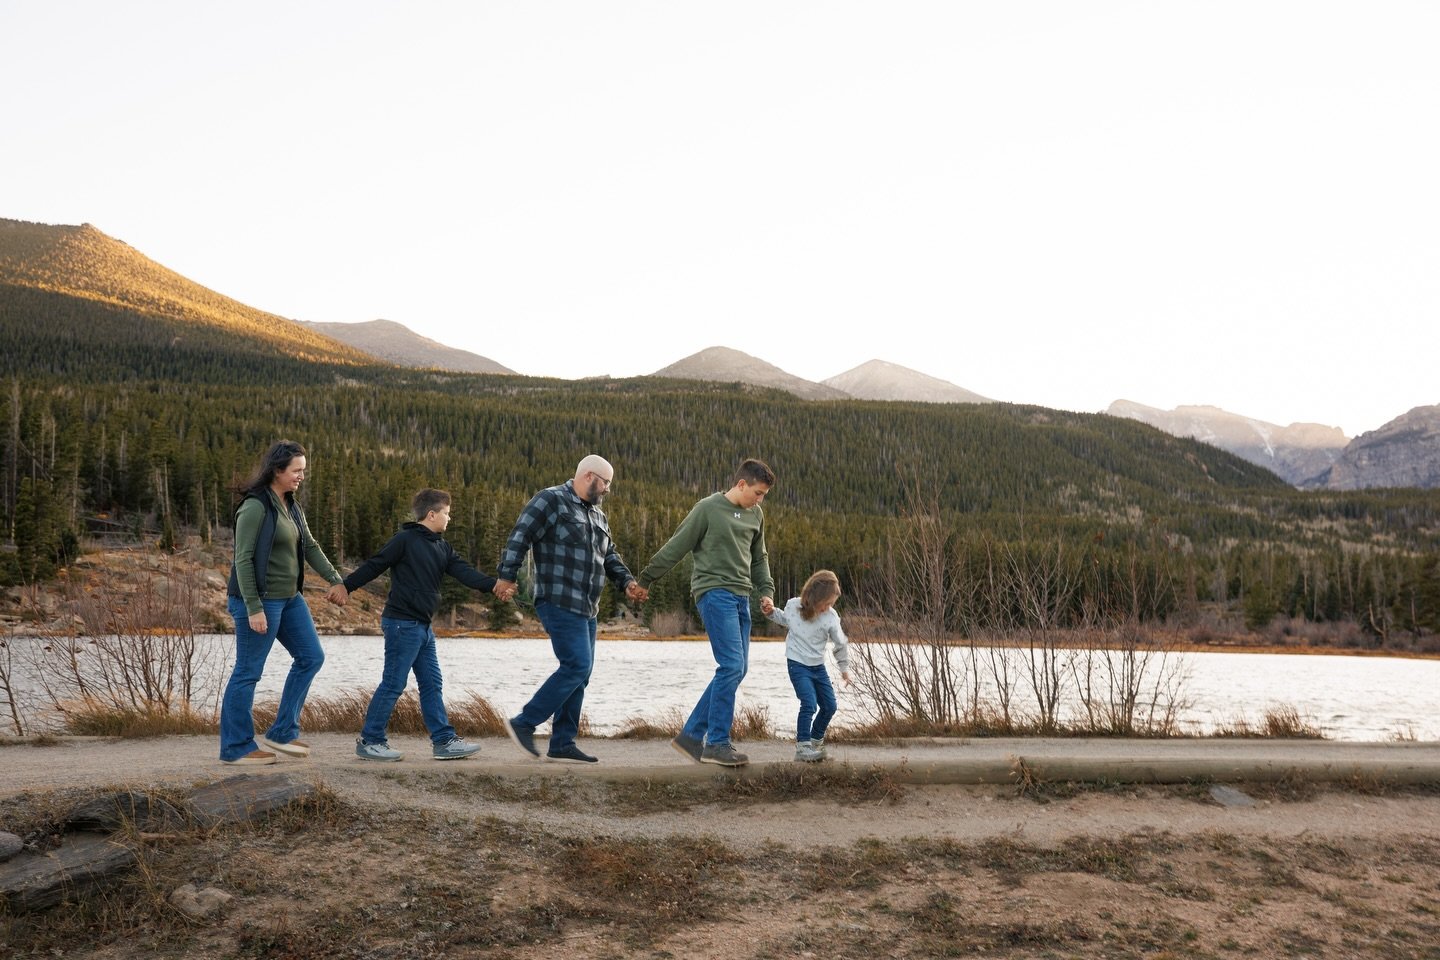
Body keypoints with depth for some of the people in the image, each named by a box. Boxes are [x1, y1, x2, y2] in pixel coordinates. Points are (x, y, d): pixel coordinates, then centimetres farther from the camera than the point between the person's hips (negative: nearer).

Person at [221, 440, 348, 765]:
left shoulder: (291, 506, 10)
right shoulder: (255, 507, -17)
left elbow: (310, 546, 17)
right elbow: (243, 559, -19)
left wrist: (335, 579, 7)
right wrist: (253, 608, -21)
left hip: (288, 598, 10)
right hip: (260, 600, -10)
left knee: (311, 657, 12)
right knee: (248, 672, 0)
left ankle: (282, 732, 20)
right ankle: (236, 747, 12)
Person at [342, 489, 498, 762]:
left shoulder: (442, 548, 12)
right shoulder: (405, 540, -11)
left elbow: (464, 572, 0)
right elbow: (373, 566, -7)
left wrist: (493, 584, -16)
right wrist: (346, 586, -6)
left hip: (423, 626, 9)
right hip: (402, 623, -9)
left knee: (432, 684, 9)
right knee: (393, 683, -3)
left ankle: (444, 740, 13)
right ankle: (369, 741, 7)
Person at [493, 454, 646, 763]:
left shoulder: (597, 515, 21)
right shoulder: (551, 500, -6)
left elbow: (610, 557, 24)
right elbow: (521, 535, -12)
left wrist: (627, 582, 7)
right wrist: (507, 576, -18)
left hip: (586, 609, 9)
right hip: (559, 603, -9)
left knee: (579, 674, 8)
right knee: (577, 666, -15)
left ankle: (562, 744, 14)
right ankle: (524, 723, -5)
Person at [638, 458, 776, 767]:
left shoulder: (755, 515, 14)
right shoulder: (708, 508, -6)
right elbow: (675, 547, -3)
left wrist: (766, 591, 11)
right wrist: (645, 578, 2)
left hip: (741, 597, 8)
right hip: (714, 593, -8)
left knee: (736, 669, 5)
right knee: (731, 666, -15)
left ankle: (691, 735, 13)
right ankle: (717, 743, -7)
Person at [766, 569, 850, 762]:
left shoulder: (830, 618, -15)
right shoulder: (793, 605, -13)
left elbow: (841, 644, 0)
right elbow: (784, 619, 13)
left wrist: (844, 668, 8)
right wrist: (772, 612, -5)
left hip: (818, 667, 3)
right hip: (797, 665, -3)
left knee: (829, 706, 9)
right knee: (809, 704, -19)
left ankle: (816, 741, 32)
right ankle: (802, 746, -9)